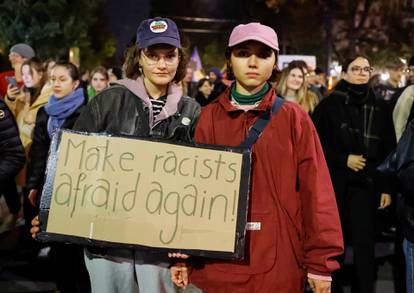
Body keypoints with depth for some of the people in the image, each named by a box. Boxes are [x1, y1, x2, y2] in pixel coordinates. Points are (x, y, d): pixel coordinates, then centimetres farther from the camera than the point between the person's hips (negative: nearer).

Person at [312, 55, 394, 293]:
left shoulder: (379, 106, 7)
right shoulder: (330, 104, 0)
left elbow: (388, 150, 7)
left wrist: (387, 187, 2)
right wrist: (343, 159, -11)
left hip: (366, 184, 1)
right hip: (335, 183, -1)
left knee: (364, 244, 0)